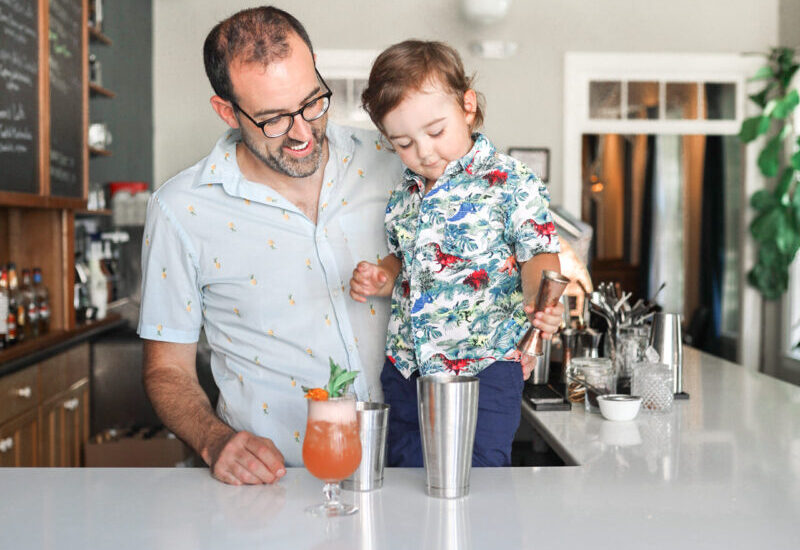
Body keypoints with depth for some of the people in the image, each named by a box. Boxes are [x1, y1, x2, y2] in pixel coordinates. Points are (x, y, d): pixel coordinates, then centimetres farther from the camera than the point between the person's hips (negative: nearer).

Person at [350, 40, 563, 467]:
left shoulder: (511, 183, -9)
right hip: (405, 368, 6)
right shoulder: (405, 192, 10)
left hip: (483, 369, -6)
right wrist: (381, 279, 1)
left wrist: (539, 299, -34)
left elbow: (538, 254, -12)